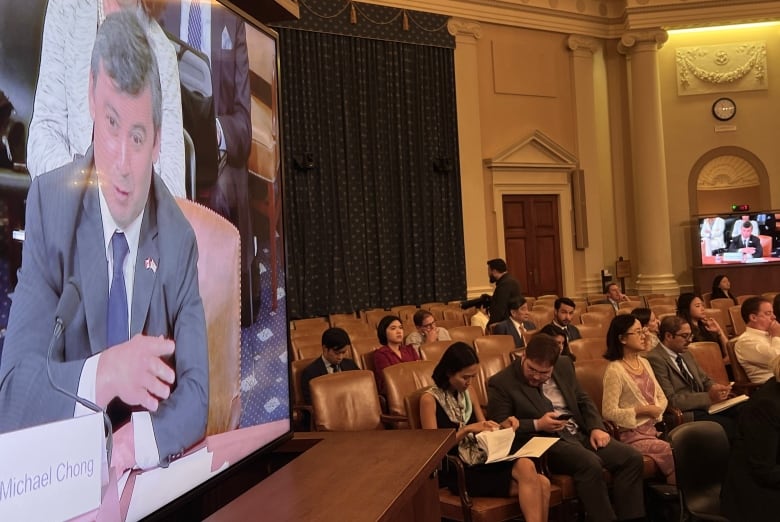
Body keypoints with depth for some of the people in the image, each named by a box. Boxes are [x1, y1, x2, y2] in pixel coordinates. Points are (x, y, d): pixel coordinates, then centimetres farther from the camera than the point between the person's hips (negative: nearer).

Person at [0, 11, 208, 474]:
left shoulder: (180, 238, -4)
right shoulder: (50, 205, -8)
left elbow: (195, 396, -3)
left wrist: (135, 441, -20)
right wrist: (103, 375, -29)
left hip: (152, 480, 1)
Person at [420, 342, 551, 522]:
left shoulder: (468, 392, 13)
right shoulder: (430, 399, -6)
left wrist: (502, 426, -3)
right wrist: (467, 429, -19)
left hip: (483, 460, 6)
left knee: (541, 483, -24)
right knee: (532, 483, -25)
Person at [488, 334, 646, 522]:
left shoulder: (564, 366, 9)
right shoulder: (501, 383, -8)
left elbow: (583, 400, 18)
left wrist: (596, 428, 1)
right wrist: (537, 424, -19)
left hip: (580, 434, 7)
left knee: (632, 458, -11)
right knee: (590, 463, -32)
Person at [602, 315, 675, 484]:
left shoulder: (644, 362, 13)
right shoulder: (614, 370, -11)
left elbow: (661, 397, 16)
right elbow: (608, 412, -15)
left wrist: (656, 410, -5)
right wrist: (643, 410, -14)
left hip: (654, 427, 7)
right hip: (633, 434, -7)